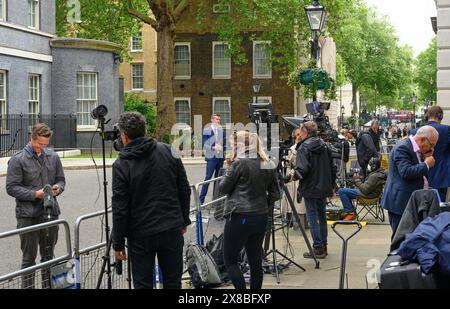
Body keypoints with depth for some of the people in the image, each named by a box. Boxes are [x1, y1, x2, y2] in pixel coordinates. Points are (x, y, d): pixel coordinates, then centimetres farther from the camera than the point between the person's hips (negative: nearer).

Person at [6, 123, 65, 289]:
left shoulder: (53, 157, 7)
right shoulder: (18, 160, -8)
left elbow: (61, 179, 16)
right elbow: (11, 187, -11)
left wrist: (58, 188, -8)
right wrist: (35, 194, -19)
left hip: (51, 213, 5)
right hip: (28, 215, -5)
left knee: (49, 256, 15)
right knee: (29, 258, 3)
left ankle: (48, 286, 26)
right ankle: (27, 286, 11)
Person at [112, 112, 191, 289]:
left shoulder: (121, 165, -11)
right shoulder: (169, 152, 0)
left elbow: (120, 208, -11)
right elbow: (185, 191, 4)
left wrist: (118, 243, -2)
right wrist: (184, 220, 15)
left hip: (141, 236, -3)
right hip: (172, 230, 3)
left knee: (143, 284, 7)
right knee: (173, 282, 13)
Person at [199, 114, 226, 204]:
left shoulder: (221, 130, 9)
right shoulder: (207, 130, -3)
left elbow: (225, 143, 12)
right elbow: (204, 144, -7)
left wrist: (222, 148, -8)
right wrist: (213, 147, -21)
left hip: (220, 157, 5)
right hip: (211, 157, -5)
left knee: (218, 178, 9)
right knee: (208, 177, -7)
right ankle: (201, 199, -4)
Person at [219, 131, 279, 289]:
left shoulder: (240, 163, -11)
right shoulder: (269, 165, 9)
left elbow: (223, 188, -3)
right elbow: (275, 194, 12)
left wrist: (228, 171, 10)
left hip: (240, 217, -7)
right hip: (261, 217, 7)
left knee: (230, 260, 2)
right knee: (255, 261, 11)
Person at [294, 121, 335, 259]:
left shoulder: (304, 147, -13)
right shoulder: (324, 145, 9)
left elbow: (302, 170, -24)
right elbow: (332, 167, 12)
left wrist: (294, 175, -4)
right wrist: (331, 186, 19)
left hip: (310, 189, -7)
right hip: (324, 188, 7)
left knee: (312, 217, -1)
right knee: (322, 216, 16)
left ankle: (318, 248, 0)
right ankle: (323, 246, 22)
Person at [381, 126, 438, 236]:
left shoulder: (417, 150, 14)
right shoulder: (402, 148, -16)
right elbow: (406, 172, -27)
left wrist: (426, 159, 5)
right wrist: (426, 164, -17)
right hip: (401, 202, -9)